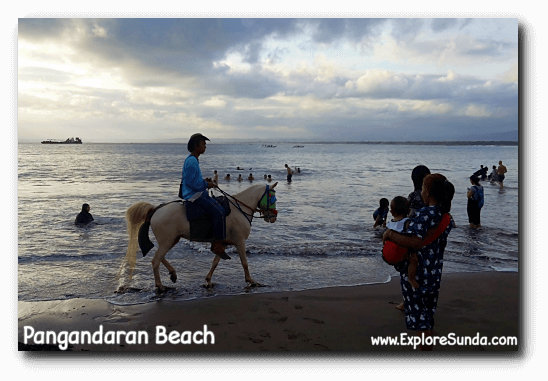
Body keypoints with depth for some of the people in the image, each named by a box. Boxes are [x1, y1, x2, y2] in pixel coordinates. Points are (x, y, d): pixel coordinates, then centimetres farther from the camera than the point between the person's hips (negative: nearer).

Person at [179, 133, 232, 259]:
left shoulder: (193, 160, 16)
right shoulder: (191, 161, -17)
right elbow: (190, 182, -23)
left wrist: (204, 181, 10)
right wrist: (206, 185, -14)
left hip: (197, 193, 11)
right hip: (194, 195, -11)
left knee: (219, 205, 17)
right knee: (219, 212, -21)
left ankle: (220, 239, 20)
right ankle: (217, 245, -18)